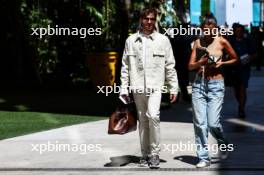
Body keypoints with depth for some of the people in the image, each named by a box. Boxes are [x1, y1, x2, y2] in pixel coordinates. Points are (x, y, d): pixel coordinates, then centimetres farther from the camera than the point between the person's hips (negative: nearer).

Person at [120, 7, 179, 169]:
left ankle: (155, 153, -10)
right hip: (137, 87, 3)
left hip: (155, 85, -2)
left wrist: (174, 88, 3)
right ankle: (145, 154, 19)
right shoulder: (131, 40, 8)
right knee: (142, 120, 8)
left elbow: (170, 66, 5)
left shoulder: (163, 40, 4)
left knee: (153, 115, -21)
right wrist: (124, 88, 5)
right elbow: (125, 66, 10)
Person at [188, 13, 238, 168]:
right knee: (199, 123, -2)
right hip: (199, 84, 3)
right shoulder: (198, 42, 6)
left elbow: (235, 59, 10)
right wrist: (200, 62, -16)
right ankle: (203, 158, 6)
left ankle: (223, 144, 24)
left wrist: (221, 63, -7)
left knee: (213, 123, -7)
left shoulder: (221, 41, -1)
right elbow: (190, 66, 5)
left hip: (216, 85, -3)